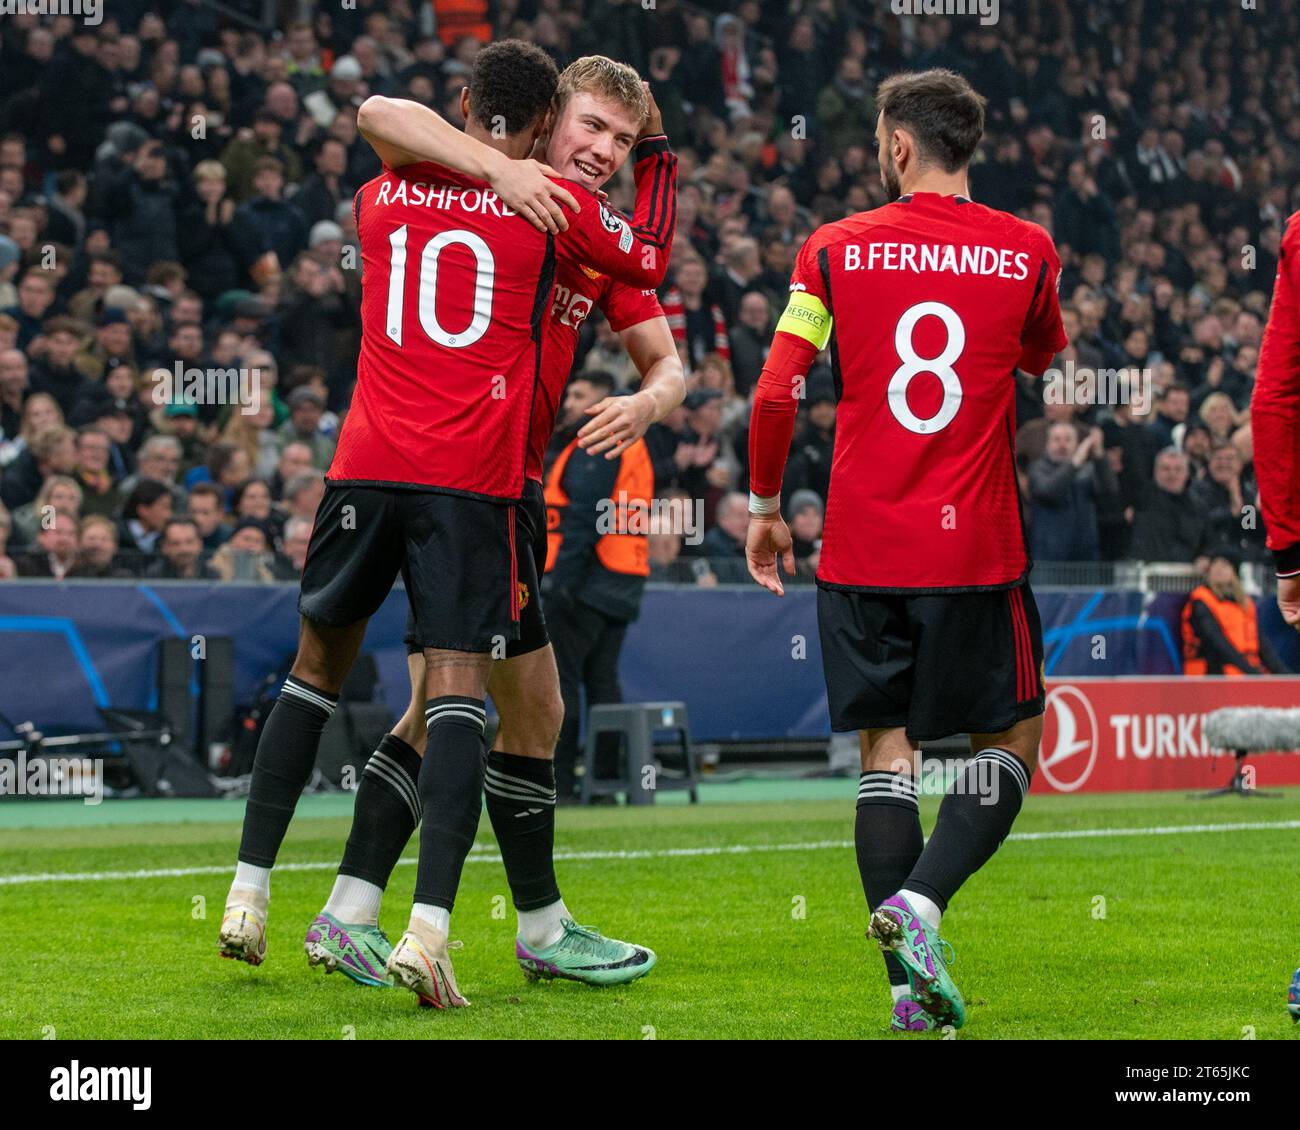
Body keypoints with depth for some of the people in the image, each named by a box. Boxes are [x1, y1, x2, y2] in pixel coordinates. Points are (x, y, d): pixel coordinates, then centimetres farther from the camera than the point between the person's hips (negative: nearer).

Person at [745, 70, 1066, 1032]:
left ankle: (913, 984, 1)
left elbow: (776, 393, -4)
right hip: (975, 550, -1)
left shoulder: (835, 250, -1)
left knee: (887, 752, 8)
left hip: (860, 548, 1)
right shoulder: (1026, 251, 0)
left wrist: (765, 508, 10)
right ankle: (920, 899, -13)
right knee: (1013, 741, 10)